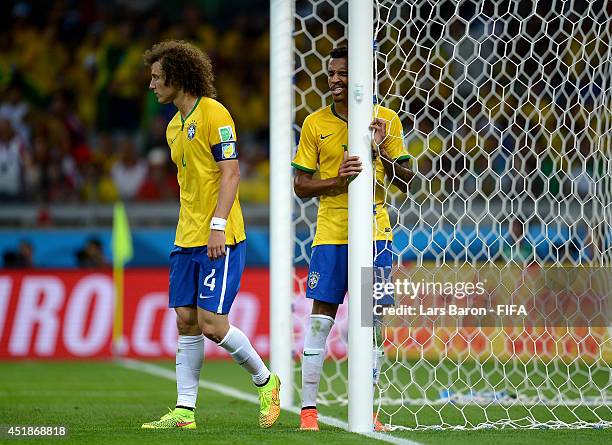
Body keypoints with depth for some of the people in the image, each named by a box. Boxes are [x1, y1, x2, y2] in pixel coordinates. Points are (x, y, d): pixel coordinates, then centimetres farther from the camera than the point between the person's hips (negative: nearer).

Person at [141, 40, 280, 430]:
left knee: (211, 323, -11)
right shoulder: (175, 126, 17)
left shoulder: (213, 113, -10)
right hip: (187, 239, 9)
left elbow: (230, 173, -15)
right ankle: (184, 411, 4)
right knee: (186, 322, 4)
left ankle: (265, 380, 10)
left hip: (220, 240, -9)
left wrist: (217, 225, -22)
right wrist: (189, 230, 19)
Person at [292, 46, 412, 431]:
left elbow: (406, 182, 3)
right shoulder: (315, 124, 2)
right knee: (321, 316, -4)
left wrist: (382, 150, -14)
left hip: (374, 233, 1)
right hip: (331, 234, -1)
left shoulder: (386, 120, 3)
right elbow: (300, 186, 2)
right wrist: (338, 179, -16)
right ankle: (309, 407, 0)